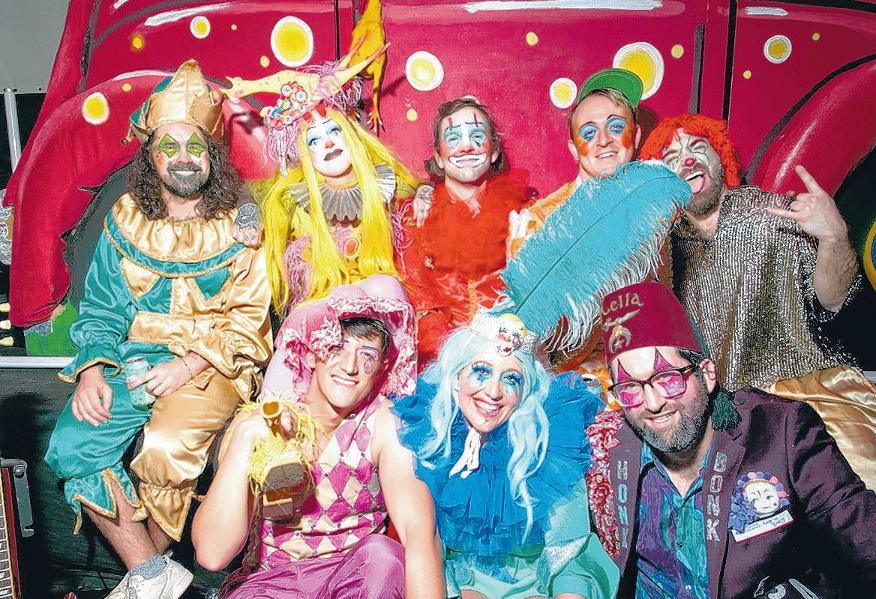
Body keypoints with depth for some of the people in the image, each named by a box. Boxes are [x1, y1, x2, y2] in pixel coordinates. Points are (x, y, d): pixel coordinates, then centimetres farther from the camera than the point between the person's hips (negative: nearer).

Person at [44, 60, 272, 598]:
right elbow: (101, 310, 9)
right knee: (71, 448, -19)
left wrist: (188, 364, -18)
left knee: (163, 451, -28)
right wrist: (93, 369, -9)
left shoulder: (238, 229, 0)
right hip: (132, 358, 4)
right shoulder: (124, 225, 9)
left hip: (213, 366, -3)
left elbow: (247, 318, -6)